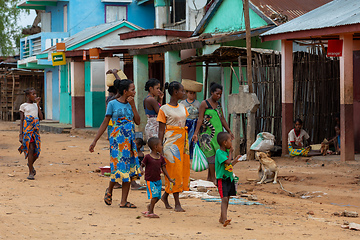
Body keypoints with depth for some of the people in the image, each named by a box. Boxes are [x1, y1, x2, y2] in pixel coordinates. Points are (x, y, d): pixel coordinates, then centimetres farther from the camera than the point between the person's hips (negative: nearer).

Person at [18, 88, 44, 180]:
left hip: (35, 130, 5)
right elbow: (21, 120, 0)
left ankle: (30, 164, 35)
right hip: (27, 130, -5)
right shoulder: (23, 106, 3)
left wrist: (38, 105, 0)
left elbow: (41, 118, 2)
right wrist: (20, 134, -7)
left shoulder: (36, 106, 15)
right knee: (31, 149, -15)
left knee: (36, 151, 3)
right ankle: (31, 173, -11)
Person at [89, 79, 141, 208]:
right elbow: (105, 123, 0)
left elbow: (137, 121, 2)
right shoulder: (113, 104, -2)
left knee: (129, 168, 0)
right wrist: (94, 141, -2)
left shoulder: (130, 104, 12)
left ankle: (124, 201, 4)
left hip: (129, 140, 5)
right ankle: (109, 190, 20)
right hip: (117, 139, -5)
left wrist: (133, 105, -4)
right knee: (119, 167, -10)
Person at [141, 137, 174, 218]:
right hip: (150, 180, -6)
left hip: (158, 180, 6)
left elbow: (163, 169, 12)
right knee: (154, 195, -13)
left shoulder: (161, 158, 7)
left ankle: (149, 207, 31)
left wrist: (169, 179, 10)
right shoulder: (147, 157, -10)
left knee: (158, 196, 7)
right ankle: (150, 212, -2)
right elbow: (142, 166, -5)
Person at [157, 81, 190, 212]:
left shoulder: (182, 108, 13)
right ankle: (177, 203, 0)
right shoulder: (164, 109, -5)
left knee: (183, 169, 6)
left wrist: (187, 143, 12)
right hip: (171, 141, -7)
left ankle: (165, 196, 23)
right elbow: (161, 130, -6)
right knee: (174, 170, -5)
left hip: (183, 140, 7)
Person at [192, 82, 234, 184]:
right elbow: (200, 119, -8)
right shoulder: (205, 103, -4)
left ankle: (209, 177, 11)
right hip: (207, 133, -6)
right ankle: (213, 178, -9)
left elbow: (222, 119, 20)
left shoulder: (218, 105, 15)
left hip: (218, 133, 6)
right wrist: (196, 133, -16)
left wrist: (229, 131, 19)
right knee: (212, 153, -10)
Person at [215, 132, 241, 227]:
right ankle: (224, 219, -27)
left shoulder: (227, 151, 11)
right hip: (222, 179, -9)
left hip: (229, 178, 9)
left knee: (227, 199, 14)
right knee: (224, 199, -18)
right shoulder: (219, 152, -15)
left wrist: (235, 160, 29)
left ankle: (222, 218, 26)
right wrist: (230, 152, -12)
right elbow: (227, 162, -25)